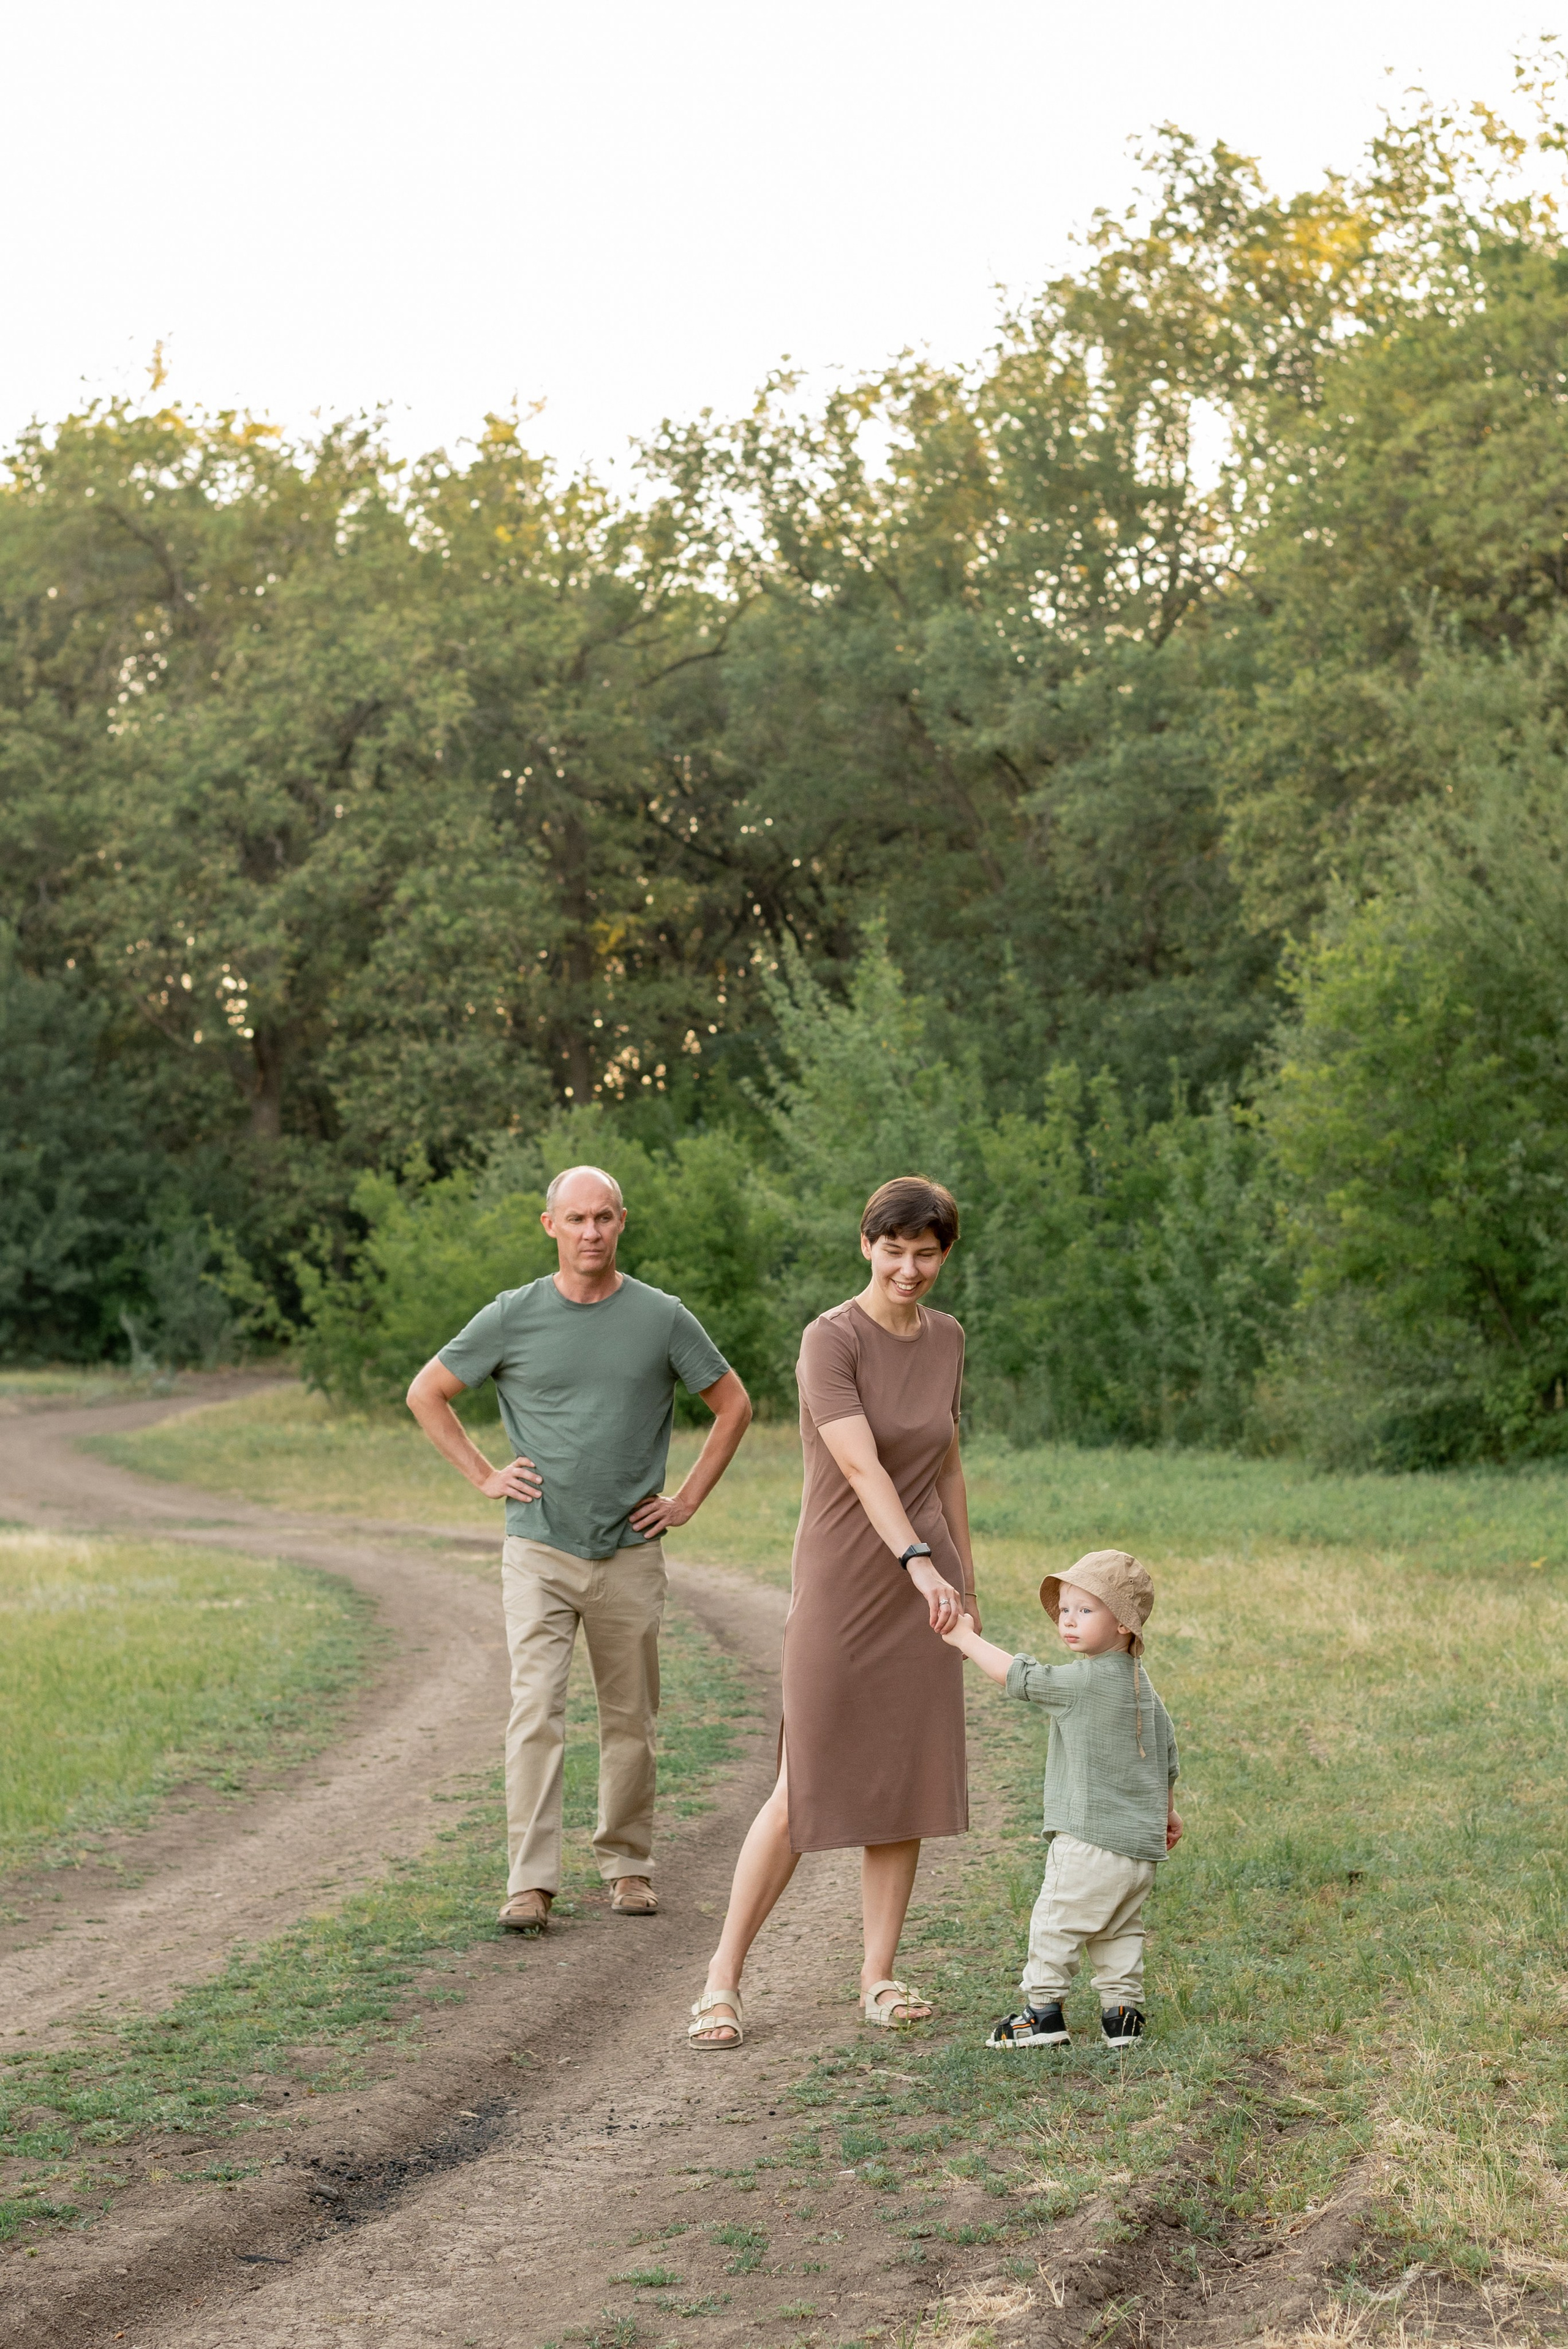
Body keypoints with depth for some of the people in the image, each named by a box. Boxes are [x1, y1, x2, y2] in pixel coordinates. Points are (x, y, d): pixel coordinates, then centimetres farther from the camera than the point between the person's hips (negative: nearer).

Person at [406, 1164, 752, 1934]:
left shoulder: (662, 1318, 2)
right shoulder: (512, 1318, 0)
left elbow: (733, 1406, 13)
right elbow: (426, 1394, 12)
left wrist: (687, 1500, 7)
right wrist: (483, 1477, 4)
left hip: (631, 1553, 1)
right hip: (539, 1551, -1)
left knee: (630, 1720, 8)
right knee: (536, 1715, -10)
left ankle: (626, 1863, 22)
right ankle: (530, 1881, -11)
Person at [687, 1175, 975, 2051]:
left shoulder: (946, 1339, 6)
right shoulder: (831, 1340, -14)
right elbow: (861, 1467, -26)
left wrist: (965, 1578, 17)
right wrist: (920, 1563, -39)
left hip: (925, 1583, 5)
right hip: (842, 1583, -5)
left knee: (908, 1780, 5)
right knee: (806, 1789, -4)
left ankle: (879, 1977, 13)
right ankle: (725, 1978, 6)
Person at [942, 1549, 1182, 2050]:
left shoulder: (1087, 1681, -17)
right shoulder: (1139, 1683, 12)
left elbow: (1020, 1677, -13)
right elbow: (1165, 1749, 21)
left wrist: (966, 1640, -2)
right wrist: (1166, 1809, 34)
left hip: (1092, 1839, -9)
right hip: (1142, 1842, 9)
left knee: (1056, 1920, 0)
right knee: (1120, 1929, 16)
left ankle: (1043, 2011, 3)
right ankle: (1122, 2009, 14)